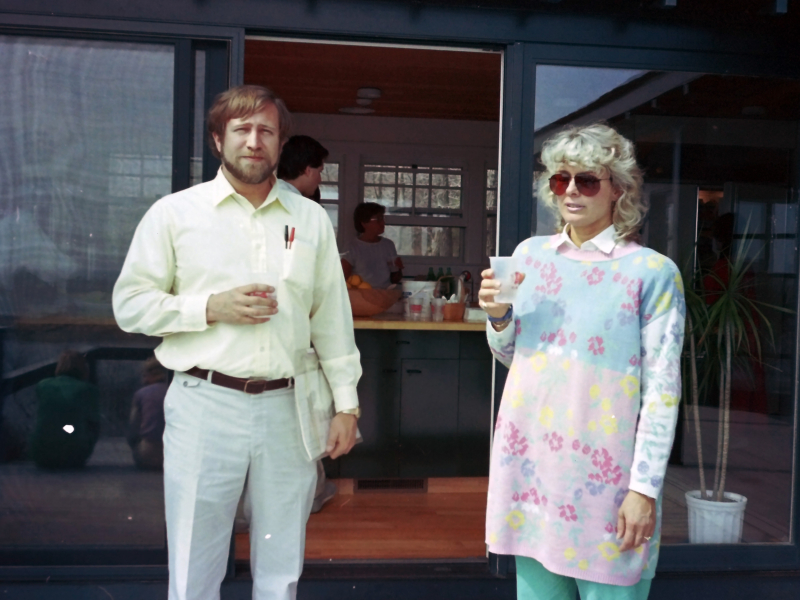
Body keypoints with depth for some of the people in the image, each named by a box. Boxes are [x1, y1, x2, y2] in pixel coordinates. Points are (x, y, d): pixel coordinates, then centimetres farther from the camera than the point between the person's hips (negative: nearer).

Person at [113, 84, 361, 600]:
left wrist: (346, 403, 7)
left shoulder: (311, 219, 10)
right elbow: (130, 303, 3)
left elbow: (332, 317, 10)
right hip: (206, 404, -2)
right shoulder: (175, 213, 3)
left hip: (288, 408, 2)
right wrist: (211, 308, -11)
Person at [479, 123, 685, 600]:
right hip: (531, 462, 5)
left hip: (604, 473, -4)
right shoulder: (530, 254, 7)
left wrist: (645, 488, -12)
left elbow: (663, 391, -9)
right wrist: (498, 317, -4)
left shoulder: (652, 271, -7)